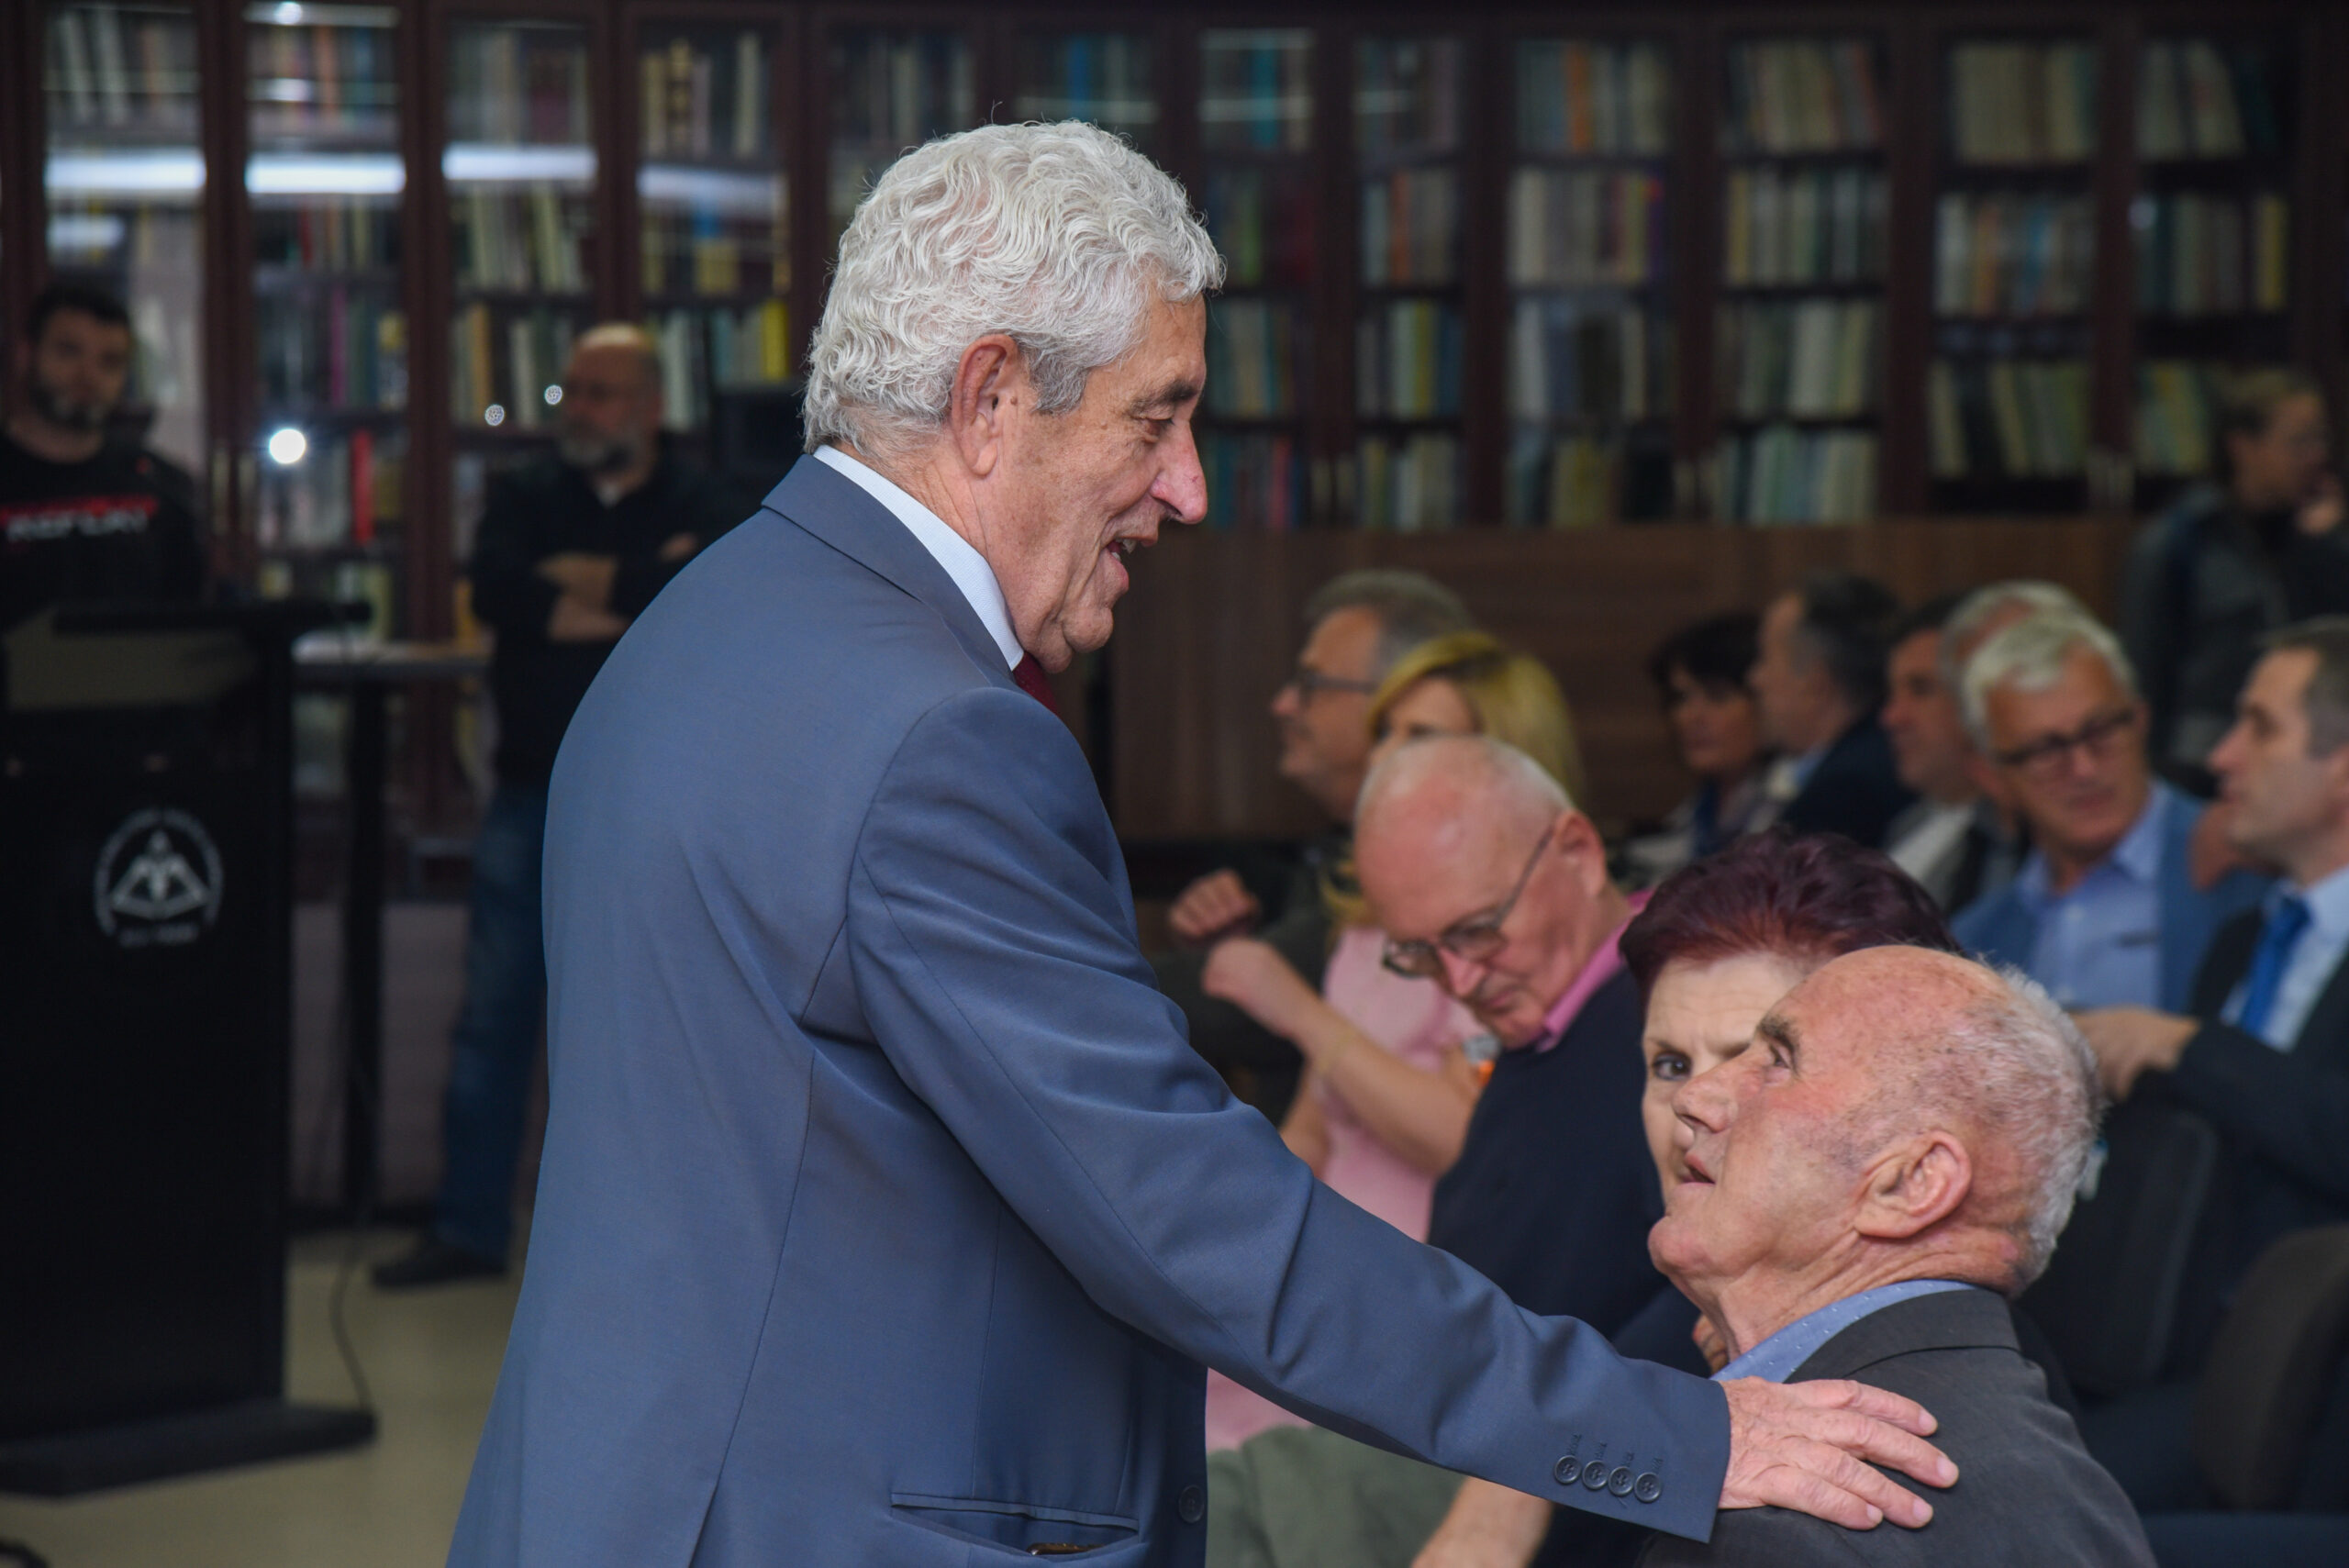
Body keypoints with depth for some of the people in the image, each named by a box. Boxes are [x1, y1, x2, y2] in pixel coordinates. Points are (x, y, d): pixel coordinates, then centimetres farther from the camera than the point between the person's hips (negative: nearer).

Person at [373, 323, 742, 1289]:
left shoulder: (700, 508, 2)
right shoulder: (523, 498, 10)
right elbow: (492, 590, -10)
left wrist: (575, 581, -11)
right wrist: (638, 592, -12)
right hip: (532, 795, 3)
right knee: (494, 1011, 4)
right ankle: (469, 1227, 11)